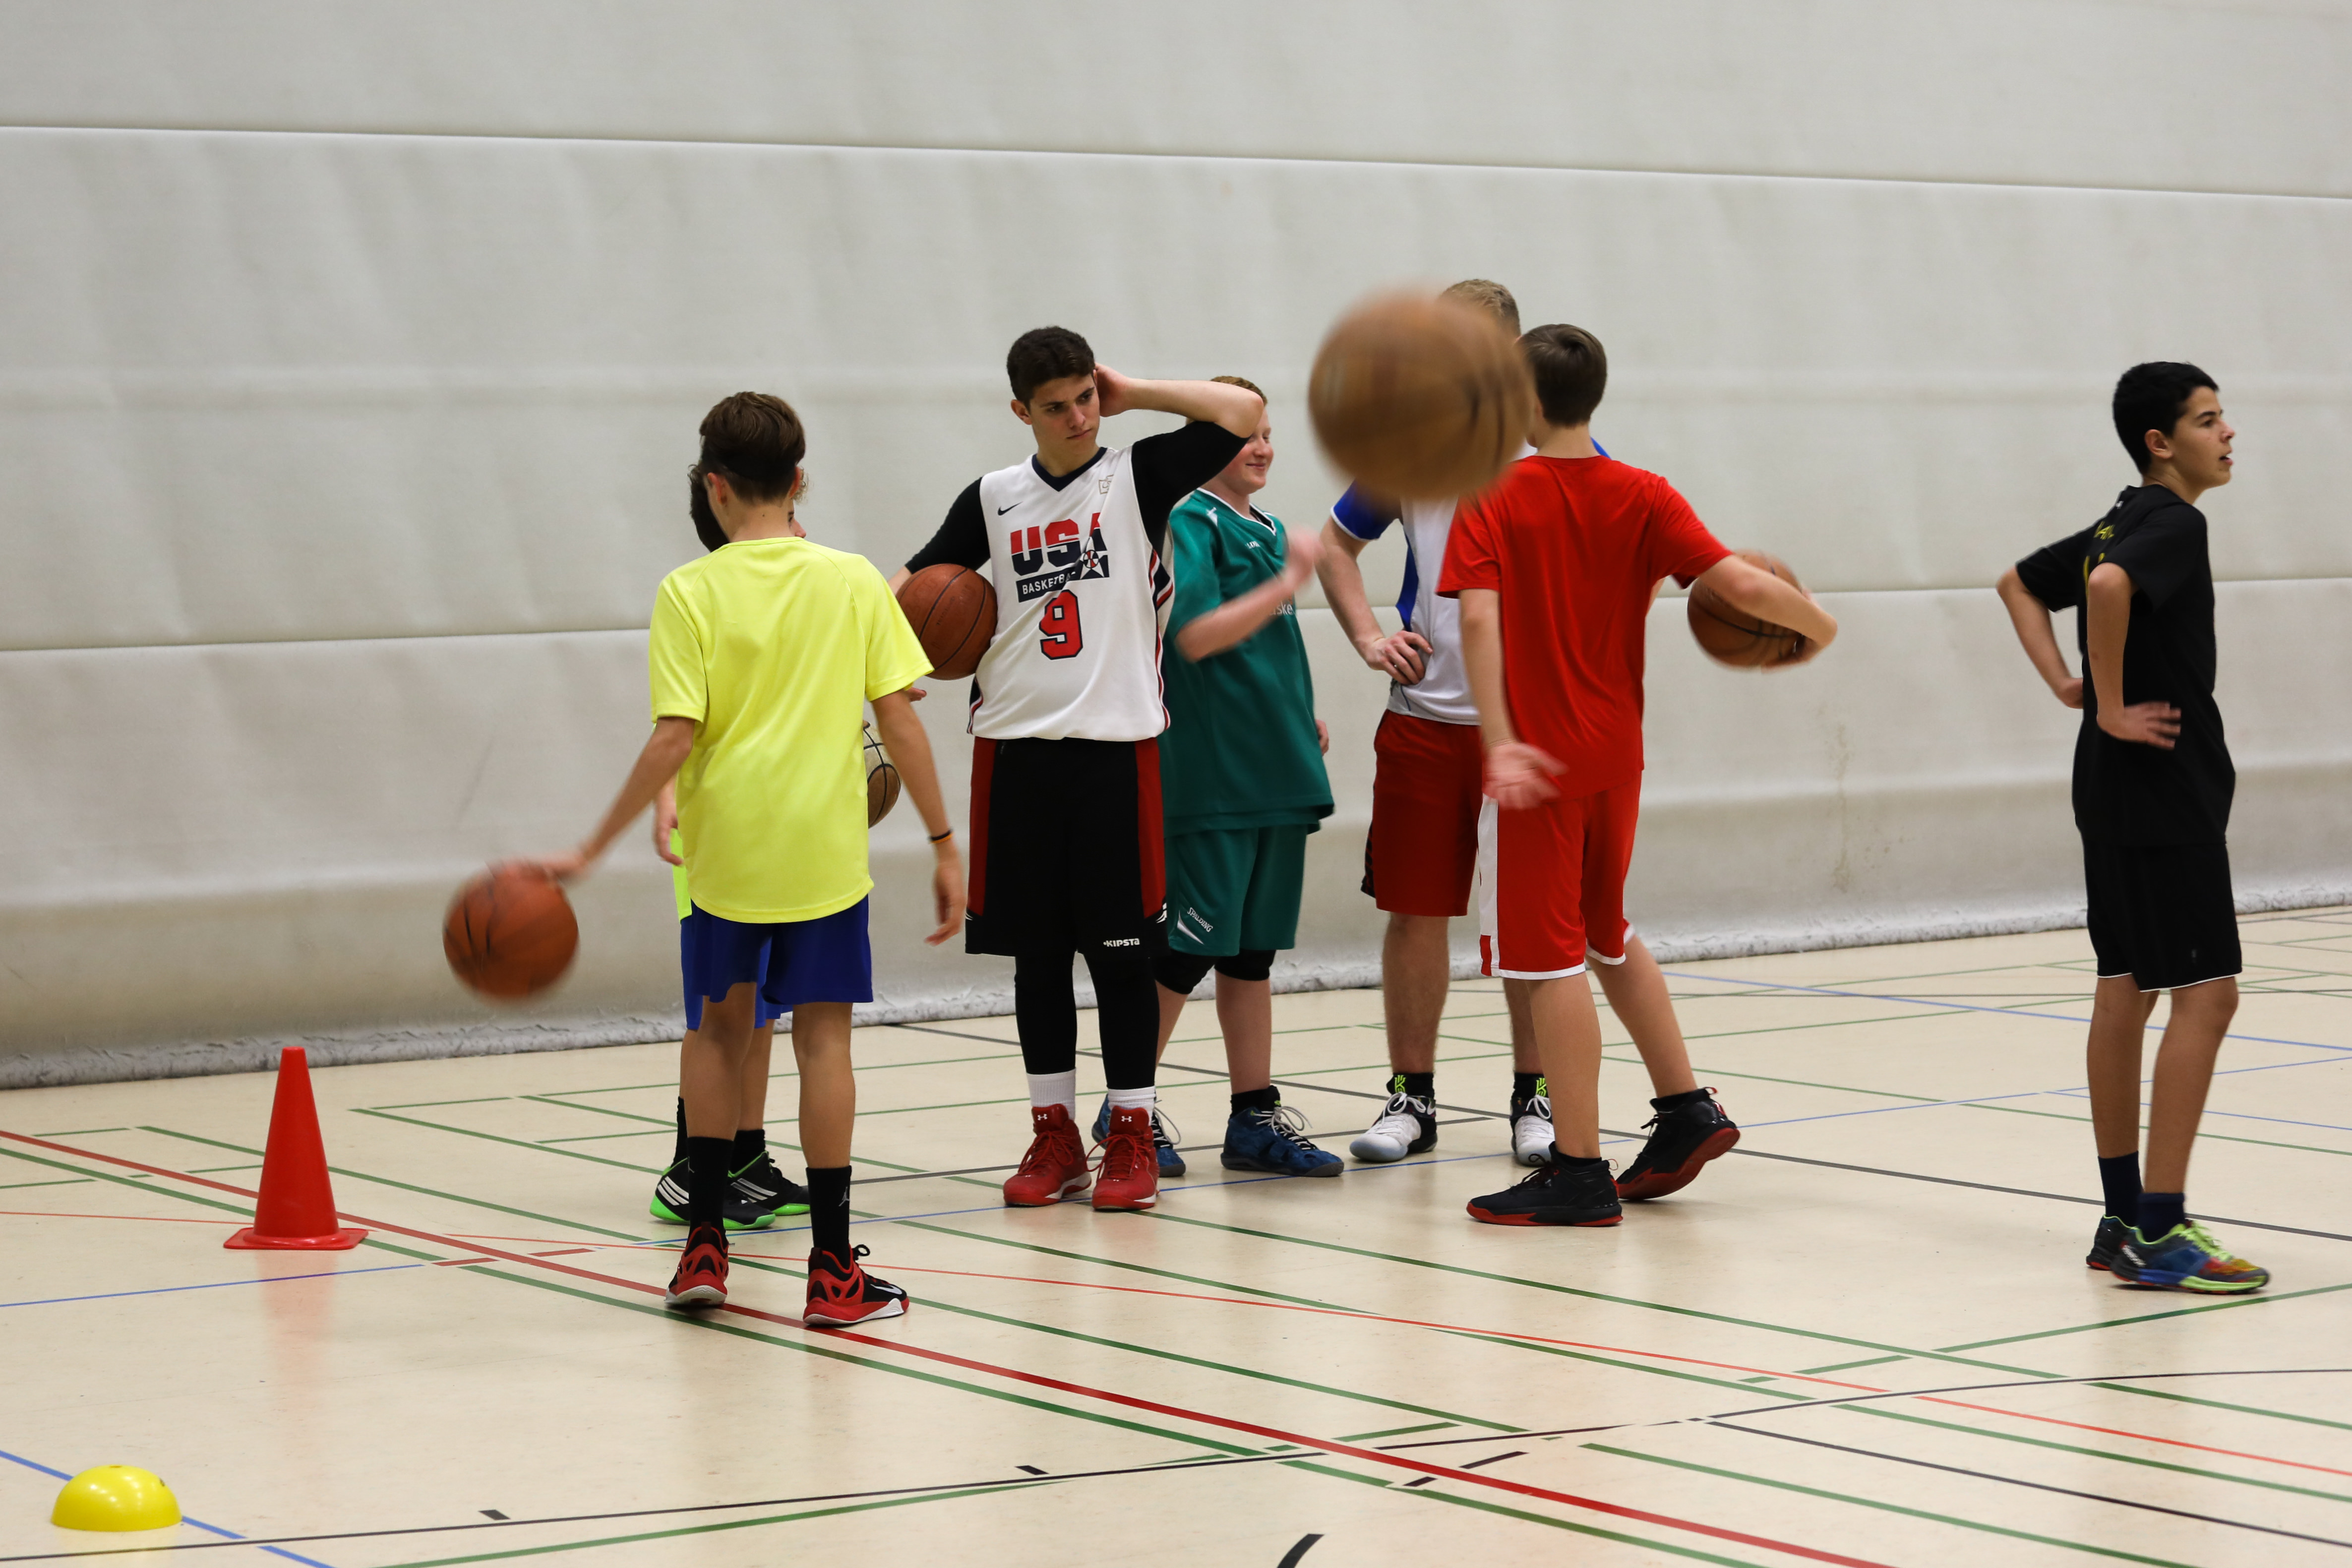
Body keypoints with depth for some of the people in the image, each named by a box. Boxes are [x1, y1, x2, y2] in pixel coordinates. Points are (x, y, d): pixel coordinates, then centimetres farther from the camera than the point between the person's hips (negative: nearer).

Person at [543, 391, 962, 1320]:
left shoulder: (690, 592, -5)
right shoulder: (853, 581, 0)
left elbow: (674, 740, -10)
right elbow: (899, 721, -2)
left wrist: (592, 850, -3)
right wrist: (944, 844, 5)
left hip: (724, 850, 0)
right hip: (826, 850, 0)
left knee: (720, 1027, 17)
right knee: (823, 1038, 4)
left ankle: (705, 1244, 16)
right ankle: (832, 1269, 3)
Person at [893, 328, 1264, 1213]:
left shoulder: (1139, 476, 2)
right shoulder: (992, 499, 10)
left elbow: (1243, 411, -9)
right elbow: (914, 587, 17)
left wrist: (1134, 395, -3)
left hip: (1115, 744, -3)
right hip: (1016, 748, 3)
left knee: (1121, 949, 0)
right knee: (1036, 952, 7)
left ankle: (1132, 1138, 9)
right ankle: (1055, 1135, 16)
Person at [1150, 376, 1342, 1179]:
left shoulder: (1269, 530, 16)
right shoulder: (1189, 522, -10)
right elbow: (1196, 633, -21)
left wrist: (1303, 716, 15)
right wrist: (1289, 580, -19)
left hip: (1275, 774, 8)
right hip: (1210, 776, -8)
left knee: (1251, 950, 12)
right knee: (1185, 949, -3)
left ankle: (1256, 1118, 17)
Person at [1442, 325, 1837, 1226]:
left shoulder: (1494, 500, -7)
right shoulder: (1642, 498, 1)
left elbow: (1479, 617, -20)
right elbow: (1742, 586, -9)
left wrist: (1499, 740, -24)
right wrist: (1816, 624, 9)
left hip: (1537, 760, -5)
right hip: (1616, 755, 5)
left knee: (1551, 958, -2)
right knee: (1607, 934, 24)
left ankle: (1578, 1171, -1)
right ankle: (1686, 1111, 25)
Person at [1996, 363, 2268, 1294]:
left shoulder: (2123, 525, 15)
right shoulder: (2174, 523, -14)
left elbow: (2021, 584, 27)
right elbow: (2109, 585, -34)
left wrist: (2065, 686, 14)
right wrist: (2112, 709, -24)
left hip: (2116, 795, 10)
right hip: (2163, 790, -10)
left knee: (2126, 993, 12)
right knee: (2205, 995, -10)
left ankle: (2122, 1220, 17)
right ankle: (2158, 1235, -12)